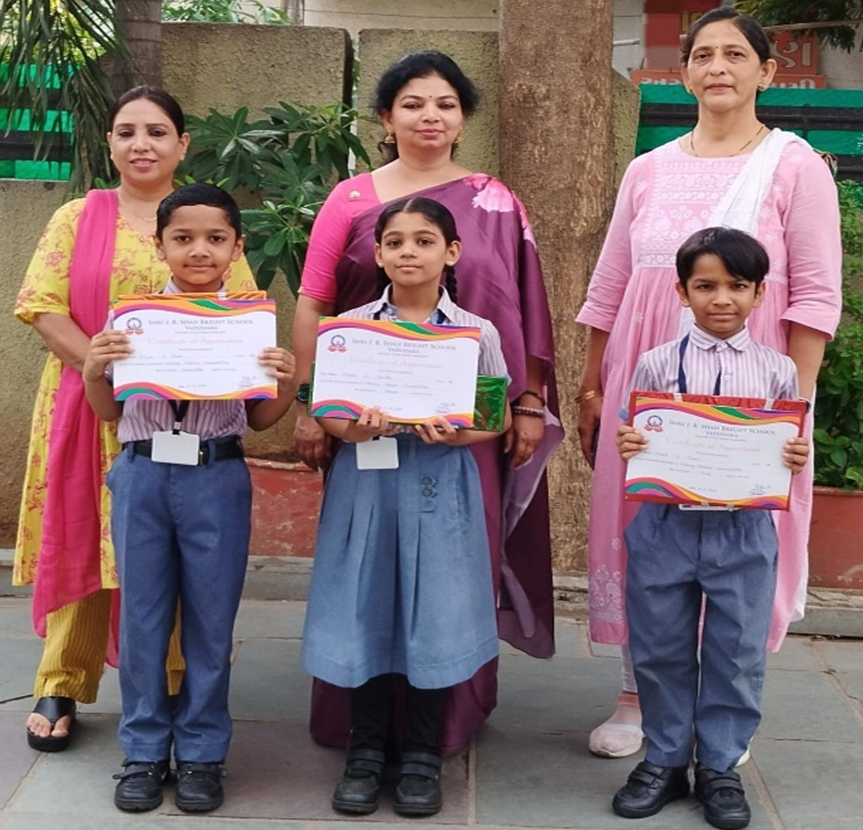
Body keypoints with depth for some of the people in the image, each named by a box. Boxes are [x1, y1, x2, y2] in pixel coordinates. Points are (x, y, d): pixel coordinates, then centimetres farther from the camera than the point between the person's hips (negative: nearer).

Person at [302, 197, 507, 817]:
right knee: (366, 611, 5)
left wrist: (454, 434, -17)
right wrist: (355, 430, -18)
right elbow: (326, 411, 4)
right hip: (366, 482, 1)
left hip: (440, 487, -1)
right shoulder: (349, 327, 3)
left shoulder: (477, 333, 1)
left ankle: (423, 756, 20)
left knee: (434, 615, 3)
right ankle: (367, 750, 21)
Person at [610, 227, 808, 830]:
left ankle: (720, 767, 25)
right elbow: (637, 442, 6)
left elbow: (789, 450, 8)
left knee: (738, 653, 8)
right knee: (661, 648, 10)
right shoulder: (657, 364, -1)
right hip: (666, 525, 0)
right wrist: (626, 445, -16)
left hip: (744, 530, 0)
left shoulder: (778, 371, 2)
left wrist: (797, 458, -14)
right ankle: (665, 759, 28)